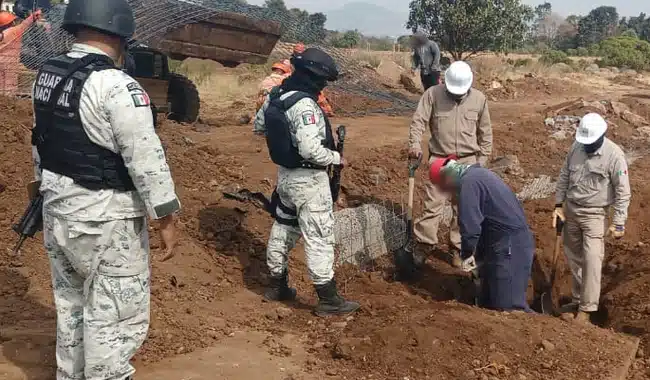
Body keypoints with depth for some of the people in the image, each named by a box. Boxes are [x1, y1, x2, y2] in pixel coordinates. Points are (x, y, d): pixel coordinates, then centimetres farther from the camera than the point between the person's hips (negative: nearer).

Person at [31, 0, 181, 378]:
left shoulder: (46, 74, 5)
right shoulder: (116, 85, -21)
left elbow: (42, 141, 14)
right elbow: (146, 158, -21)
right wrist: (167, 216, -13)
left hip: (57, 210, 9)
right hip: (104, 219, -9)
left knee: (71, 302, 23)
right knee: (115, 314, 3)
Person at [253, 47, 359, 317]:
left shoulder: (275, 96, 3)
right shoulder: (304, 105, -25)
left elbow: (259, 125, 18)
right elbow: (311, 149, -31)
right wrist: (336, 158, -16)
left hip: (285, 173, 9)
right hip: (308, 179, -9)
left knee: (283, 228, 21)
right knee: (319, 237, -1)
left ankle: (277, 285, 34)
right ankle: (328, 299, 7)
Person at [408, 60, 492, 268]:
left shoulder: (479, 99, 0)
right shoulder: (433, 94, -6)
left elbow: (485, 132, 7)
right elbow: (419, 121, -8)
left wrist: (482, 160, 6)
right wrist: (415, 144, -24)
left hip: (467, 161, 2)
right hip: (439, 159, -2)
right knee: (432, 204, -3)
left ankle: (457, 248, 20)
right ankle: (422, 245, 5)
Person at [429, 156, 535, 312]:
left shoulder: (468, 182, -14)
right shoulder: (479, 174, 18)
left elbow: (470, 224, -22)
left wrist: (467, 254, -6)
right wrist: (479, 255, 20)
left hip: (510, 247, -11)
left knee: (509, 306, -11)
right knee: (487, 303, 14)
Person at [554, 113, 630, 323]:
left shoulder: (614, 155, -16)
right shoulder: (576, 148, -1)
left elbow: (622, 192, -13)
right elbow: (564, 176, 10)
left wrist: (618, 223, -14)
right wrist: (558, 205, 7)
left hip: (593, 214, -5)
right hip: (570, 210, 5)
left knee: (591, 259, -11)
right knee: (574, 259, 13)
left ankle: (586, 308, -4)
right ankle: (578, 300, 26)